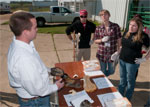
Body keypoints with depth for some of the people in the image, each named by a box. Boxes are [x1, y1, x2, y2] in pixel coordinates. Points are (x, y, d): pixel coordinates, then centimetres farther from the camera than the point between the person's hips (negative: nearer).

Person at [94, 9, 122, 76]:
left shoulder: (115, 26, -5)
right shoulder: (98, 28, -2)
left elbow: (119, 39, 0)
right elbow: (95, 41, 4)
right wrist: (102, 40, -15)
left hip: (112, 53, 0)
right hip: (102, 54, 1)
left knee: (111, 72, 12)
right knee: (103, 72, 13)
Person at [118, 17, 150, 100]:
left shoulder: (143, 36, -16)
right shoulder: (126, 33, 1)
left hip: (132, 62, -5)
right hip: (122, 60, 5)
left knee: (130, 81, 12)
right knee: (122, 80, 20)